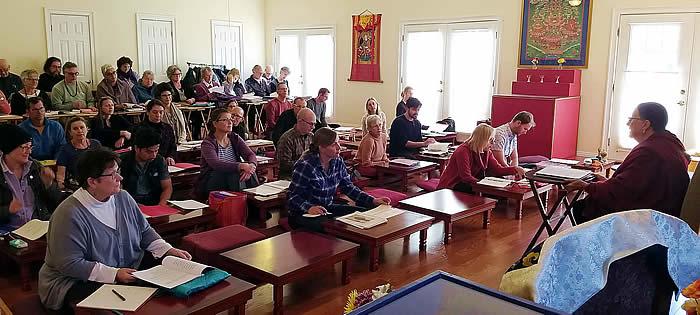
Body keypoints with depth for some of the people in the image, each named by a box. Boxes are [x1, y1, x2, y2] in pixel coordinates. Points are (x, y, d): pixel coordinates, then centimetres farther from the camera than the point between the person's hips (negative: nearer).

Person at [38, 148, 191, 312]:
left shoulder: (123, 198, 5)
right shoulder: (69, 215, -19)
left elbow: (145, 231, 14)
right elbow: (70, 264, -21)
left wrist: (169, 250, -2)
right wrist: (114, 274, -26)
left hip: (130, 270, 7)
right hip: (77, 282, -7)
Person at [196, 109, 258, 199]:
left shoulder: (235, 138, 8)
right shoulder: (207, 143, -10)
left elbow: (251, 155, -5)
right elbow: (216, 164, -28)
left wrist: (251, 166, -31)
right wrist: (242, 166, -41)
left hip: (232, 179, 4)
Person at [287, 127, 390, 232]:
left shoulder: (338, 162, 1)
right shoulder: (306, 165, -19)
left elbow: (349, 188, 7)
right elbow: (293, 196, -18)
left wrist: (373, 201, -4)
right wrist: (309, 208, -37)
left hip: (328, 208, 7)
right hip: (303, 214, -7)